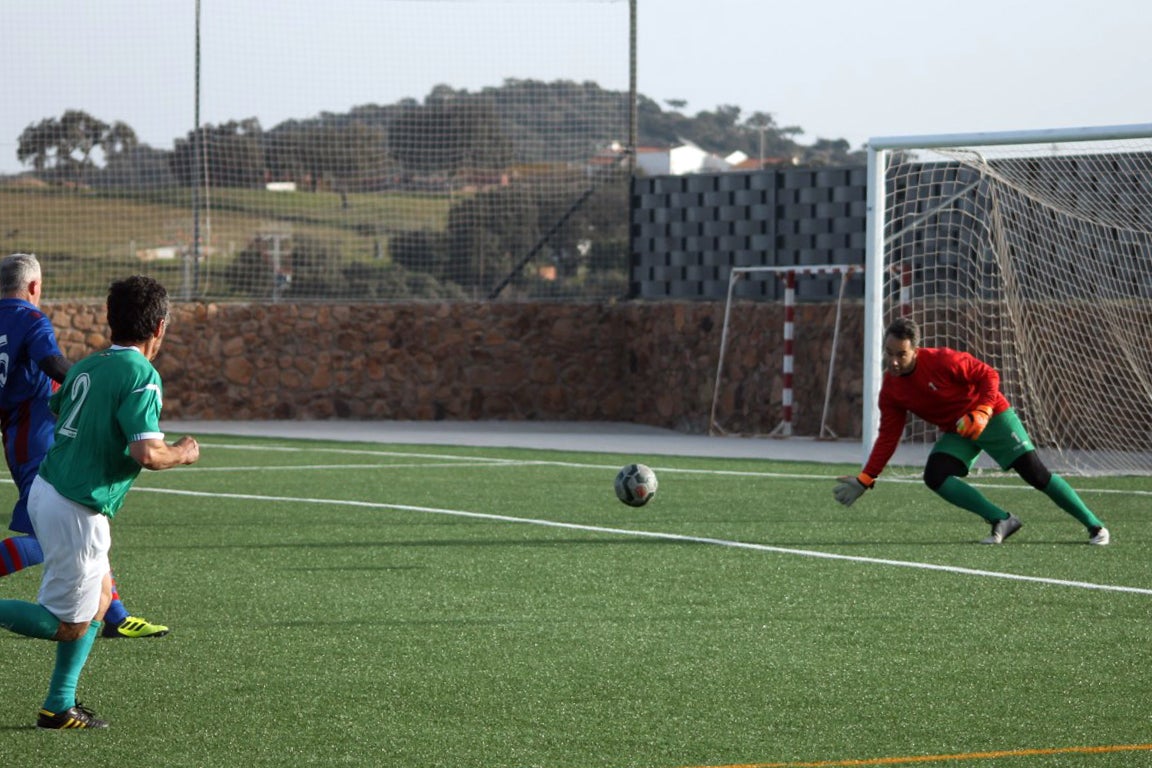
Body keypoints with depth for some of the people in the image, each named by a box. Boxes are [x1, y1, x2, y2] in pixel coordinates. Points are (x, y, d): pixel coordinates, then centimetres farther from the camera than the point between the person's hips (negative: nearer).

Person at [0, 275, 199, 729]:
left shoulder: (86, 367, 10)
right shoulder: (141, 375, -15)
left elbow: (54, 409, 29)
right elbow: (147, 453, -24)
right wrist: (183, 453, -4)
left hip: (44, 489, 9)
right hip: (77, 509, -9)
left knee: (101, 595, 20)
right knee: (69, 624, 2)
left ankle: (60, 706, 20)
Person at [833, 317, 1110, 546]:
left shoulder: (942, 360, -24)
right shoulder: (890, 390, -8)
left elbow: (989, 376, -16)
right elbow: (888, 437, -2)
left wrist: (982, 412, -28)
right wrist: (864, 480, -7)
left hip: (993, 417, -5)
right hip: (956, 432, 5)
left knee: (1036, 474, -11)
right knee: (934, 476, -20)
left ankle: (1094, 526, 2)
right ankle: (1001, 521, -17)